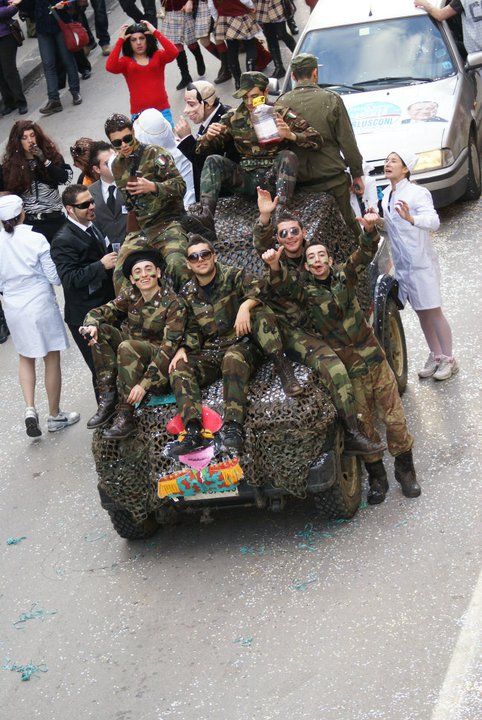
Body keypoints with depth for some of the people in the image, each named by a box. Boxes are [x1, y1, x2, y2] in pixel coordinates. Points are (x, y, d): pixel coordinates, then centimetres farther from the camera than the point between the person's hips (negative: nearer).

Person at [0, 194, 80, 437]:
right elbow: (54, 277, -11)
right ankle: (54, 416, 22)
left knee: (25, 358, 22)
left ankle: (30, 408, 4)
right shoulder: (36, 239, -16)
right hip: (41, 304, -3)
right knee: (52, 360, 12)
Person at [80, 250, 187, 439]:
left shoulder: (173, 304, -17)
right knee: (99, 330, -15)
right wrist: (91, 325, -28)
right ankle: (108, 397, -19)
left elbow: (168, 348, -24)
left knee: (127, 347, -34)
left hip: (157, 358, -6)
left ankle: (125, 417, -29)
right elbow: (100, 312, -1)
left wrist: (145, 383, -33)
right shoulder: (131, 296, 0)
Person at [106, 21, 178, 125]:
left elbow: (173, 53, -11)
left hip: (162, 110, 1)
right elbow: (110, 67, -14)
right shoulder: (125, 61, 5)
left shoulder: (157, 56, 8)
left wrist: (155, 32, -7)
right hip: (139, 113, -1)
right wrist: (120, 40, -7)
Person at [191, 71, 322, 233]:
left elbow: (316, 140, -7)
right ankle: (206, 215, -36)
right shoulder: (234, 117, 9)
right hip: (245, 179, 3)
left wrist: (291, 135, -26)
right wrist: (208, 137, -14)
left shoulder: (282, 114, 1)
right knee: (213, 161, -17)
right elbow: (202, 149, 11)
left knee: (288, 156, -30)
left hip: (274, 176, -3)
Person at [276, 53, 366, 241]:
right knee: (347, 225, 12)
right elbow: (347, 142, -4)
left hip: (299, 182, 1)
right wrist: (357, 174, 7)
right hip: (333, 178, -1)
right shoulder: (331, 100, -7)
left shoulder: (281, 104, -3)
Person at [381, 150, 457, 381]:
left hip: (421, 261, -7)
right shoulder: (387, 194, 9)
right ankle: (435, 356, 24)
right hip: (402, 263, 7)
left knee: (433, 311, -2)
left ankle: (449, 359, 7)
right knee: (421, 313, 14)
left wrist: (411, 218, -49)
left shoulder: (417, 193, -15)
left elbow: (433, 221, -31)